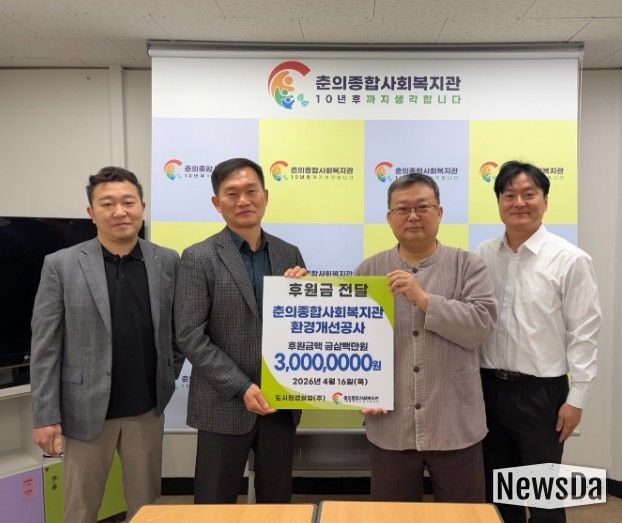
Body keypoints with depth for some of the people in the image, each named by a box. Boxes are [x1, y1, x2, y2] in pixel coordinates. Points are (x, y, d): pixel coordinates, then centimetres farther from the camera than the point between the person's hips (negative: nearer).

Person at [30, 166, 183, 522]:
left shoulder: (168, 262, -1)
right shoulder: (61, 265, -6)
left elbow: (178, 329, 9)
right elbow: (45, 347, -6)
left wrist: (168, 378, 5)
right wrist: (46, 416, -7)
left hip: (147, 409, 2)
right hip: (85, 409, -1)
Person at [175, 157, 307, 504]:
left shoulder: (289, 254, 5)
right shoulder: (199, 258, -7)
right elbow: (191, 338, -11)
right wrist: (242, 388, -16)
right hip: (225, 406, -4)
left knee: (278, 503, 18)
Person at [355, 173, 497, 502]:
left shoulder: (468, 266, 0)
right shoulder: (369, 271, 4)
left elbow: (480, 326, -13)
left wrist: (423, 298, -18)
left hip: (455, 426, -1)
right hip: (389, 426, 1)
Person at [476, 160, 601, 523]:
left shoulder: (571, 260, -10)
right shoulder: (484, 256, 2)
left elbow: (584, 334, -9)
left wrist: (576, 398, -9)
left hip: (541, 391, -4)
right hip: (490, 386, 4)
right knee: (496, 488, 19)